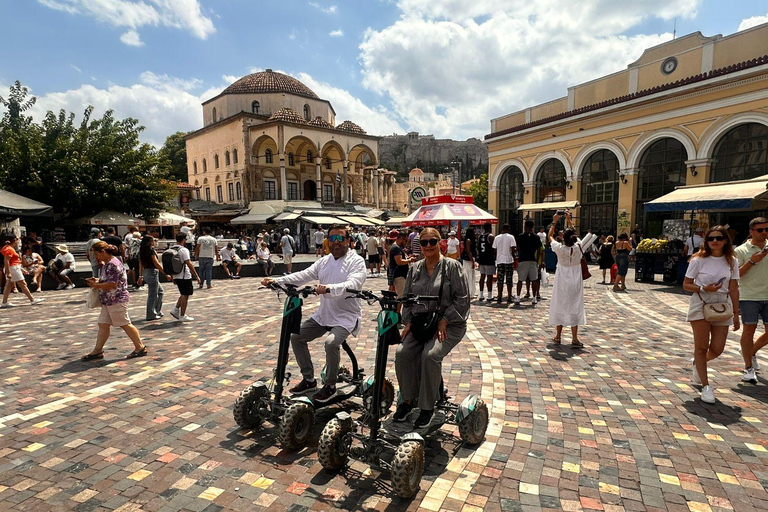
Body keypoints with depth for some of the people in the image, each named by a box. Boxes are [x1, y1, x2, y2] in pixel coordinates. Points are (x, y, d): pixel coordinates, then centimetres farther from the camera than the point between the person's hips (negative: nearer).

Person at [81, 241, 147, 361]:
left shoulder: (113, 264, -19)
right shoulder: (107, 263, 13)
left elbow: (112, 284, -23)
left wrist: (95, 285, -13)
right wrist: (97, 280, 8)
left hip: (117, 300, -10)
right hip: (108, 301, 10)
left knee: (125, 324, -2)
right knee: (103, 325, 11)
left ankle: (140, 347, 8)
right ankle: (97, 351, 19)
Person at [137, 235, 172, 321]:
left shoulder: (142, 251, 11)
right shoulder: (151, 250, -14)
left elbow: (141, 264, 15)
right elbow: (157, 264, -15)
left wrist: (141, 276, 21)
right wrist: (166, 274, -12)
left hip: (146, 272, 9)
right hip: (152, 272, -9)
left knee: (160, 291, 19)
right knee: (152, 295, -1)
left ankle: (157, 311, 22)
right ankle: (151, 315, 6)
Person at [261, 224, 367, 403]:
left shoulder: (356, 261, -11)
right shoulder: (324, 261, 9)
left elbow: (353, 284, -29)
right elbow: (303, 275, 1)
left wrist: (329, 289, -47)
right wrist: (275, 281, -11)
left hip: (346, 316, -7)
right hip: (323, 314, 7)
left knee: (331, 343, -30)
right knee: (296, 336, 3)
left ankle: (330, 386, -5)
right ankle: (309, 379, 19)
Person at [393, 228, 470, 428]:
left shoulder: (452, 266, -6)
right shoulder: (415, 268, 10)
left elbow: (462, 298, -9)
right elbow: (407, 297, 15)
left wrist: (444, 321, -14)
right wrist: (408, 321, 3)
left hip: (449, 324, -4)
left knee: (430, 355, -28)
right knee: (402, 353, -18)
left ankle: (427, 407, -9)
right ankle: (408, 399, 2)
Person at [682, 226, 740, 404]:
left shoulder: (732, 262, 4)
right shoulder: (699, 260, -5)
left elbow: (734, 289, 6)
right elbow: (686, 285, -2)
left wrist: (736, 313, 6)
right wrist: (704, 288, -19)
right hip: (701, 305, -3)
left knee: (717, 349, 3)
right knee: (701, 347, -1)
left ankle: (697, 363, 37)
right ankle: (705, 386, 8)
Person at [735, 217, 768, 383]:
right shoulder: (741, 250, -4)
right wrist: (752, 261, -17)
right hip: (749, 296, -4)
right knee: (749, 330, -1)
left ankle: (751, 352, 33)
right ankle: (749, 368, 9)